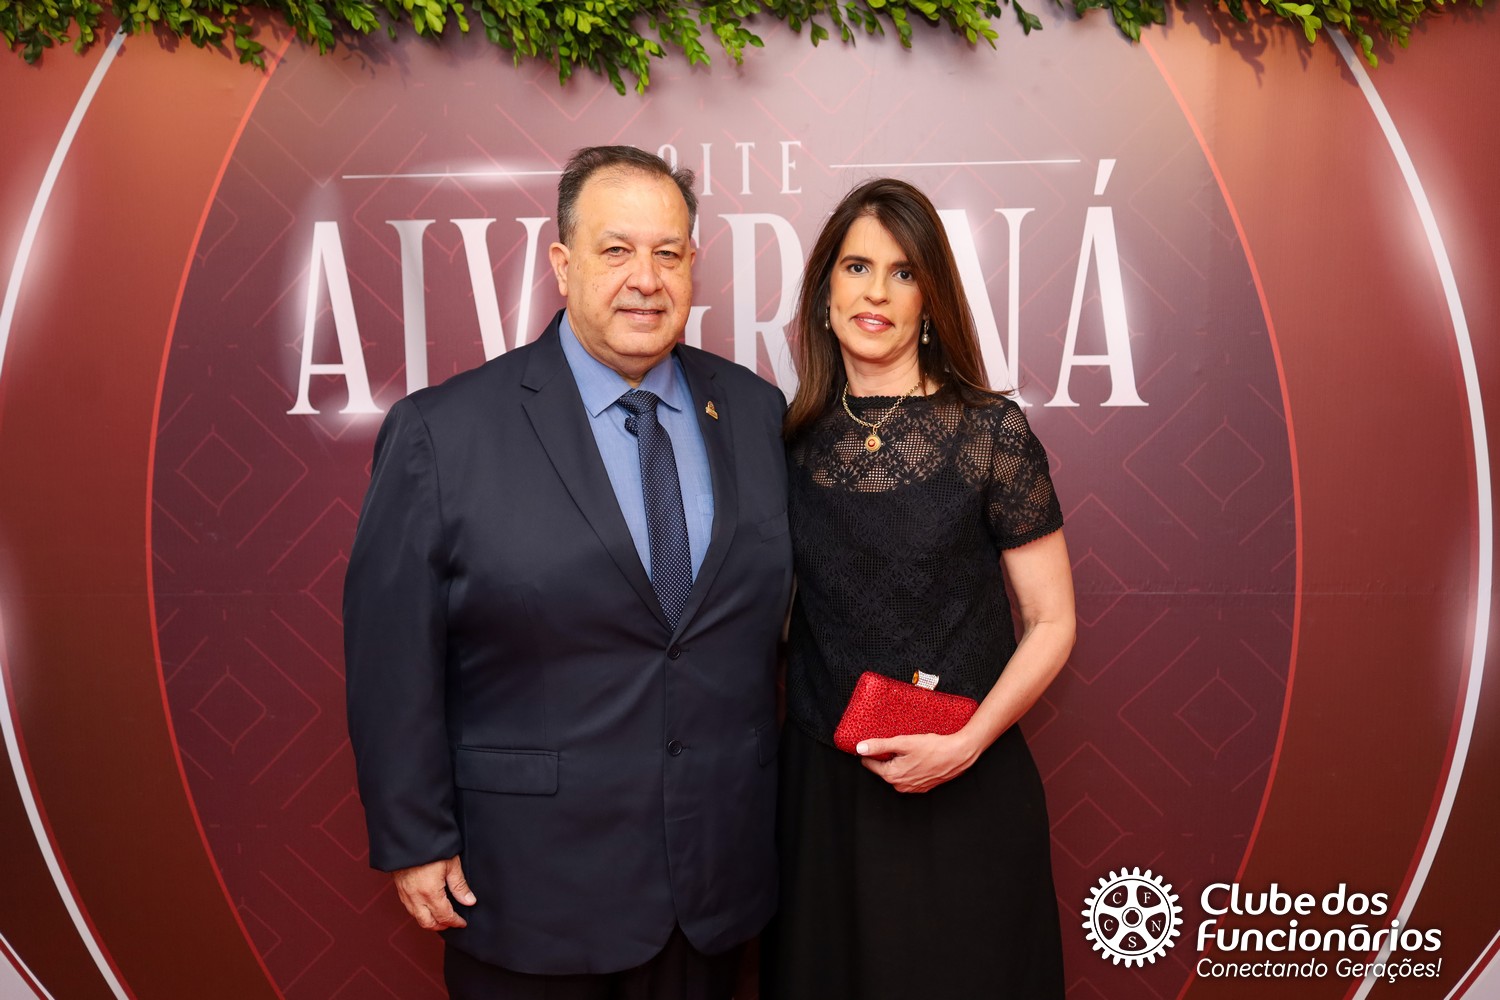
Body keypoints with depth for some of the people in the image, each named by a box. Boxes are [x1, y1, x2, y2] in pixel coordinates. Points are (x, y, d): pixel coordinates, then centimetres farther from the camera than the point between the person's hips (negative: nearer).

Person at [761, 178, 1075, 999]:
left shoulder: (991, 430, -8)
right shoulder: (795, 437, 1)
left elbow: (1051, 622, -5)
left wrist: (966, 744, -16)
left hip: (963, 792, -3)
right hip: (820, 787, 3)